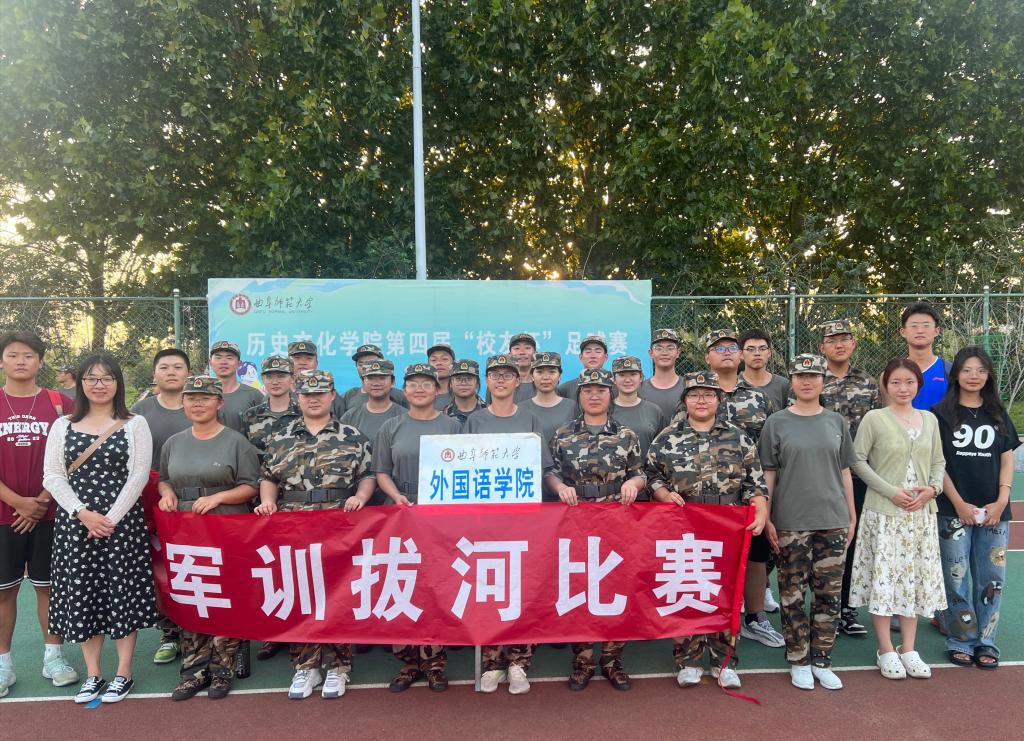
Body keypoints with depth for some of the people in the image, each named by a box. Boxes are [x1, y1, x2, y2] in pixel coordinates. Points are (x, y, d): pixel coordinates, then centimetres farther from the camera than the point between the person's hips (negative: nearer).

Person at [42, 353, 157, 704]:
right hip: (75, 522, 3)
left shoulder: (135, 424, 2)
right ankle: (92, 674, 20)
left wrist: (111, 517, -13)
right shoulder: (63, 425, 9)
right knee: (81, 595, 6)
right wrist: (83, 514, -11)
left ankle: (124, 674, 13)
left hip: (122, 521, -3)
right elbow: (52, 476, 2)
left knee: (122, 593, 0)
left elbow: (139, 475, -5)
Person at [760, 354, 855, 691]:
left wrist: (852, 515, 9)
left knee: (829, 593, 7)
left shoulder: (836, 422, 8)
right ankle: (798, 661, 18)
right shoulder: (777, 423, 0)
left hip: (832, 520, 3)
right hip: (790, 522, -2)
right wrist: (767, 518, -5)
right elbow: (768, 474, 0)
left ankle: (821, 660, 21)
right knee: (793, 594, 4)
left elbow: (844, 472, 12)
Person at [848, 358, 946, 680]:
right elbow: (858, 461, -8)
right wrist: (892, 491, -14)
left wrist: (932, 488, -6)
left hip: (921, 513, 4)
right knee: (883, 578, -1)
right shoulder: (874, 418, -6)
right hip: (884, 512, -4)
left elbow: (939, 462, 13)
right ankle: (886, 651, 13)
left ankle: (908, 649, 21)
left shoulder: (929, 420, 8)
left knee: (915, 578, 9)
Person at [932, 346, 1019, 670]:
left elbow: (1007, 462, 8)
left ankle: (985, 641, 19)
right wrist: (959, 504, -10)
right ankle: (960, 640, 15)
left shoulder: (998, 415, 10)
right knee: (955, 578, 1)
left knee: (992, 578, 6)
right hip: (953, 511, -3)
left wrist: (1001, 502, -5)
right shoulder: (941, 413, -1)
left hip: (994, 512, 3)